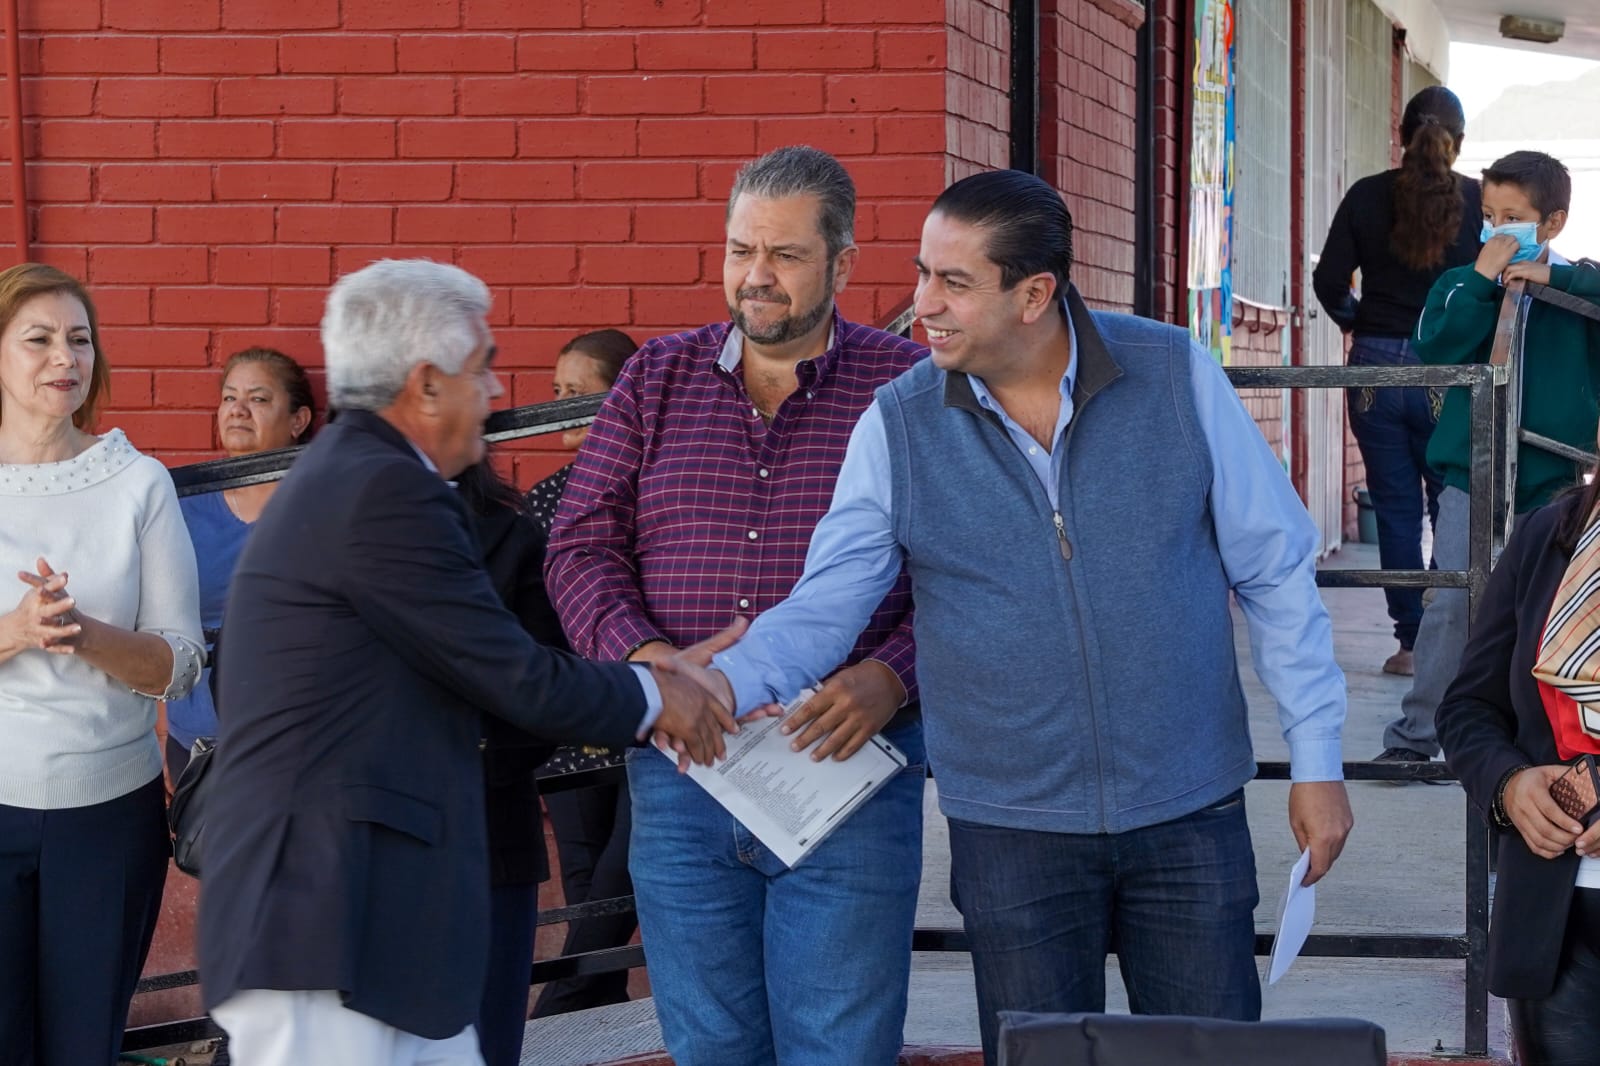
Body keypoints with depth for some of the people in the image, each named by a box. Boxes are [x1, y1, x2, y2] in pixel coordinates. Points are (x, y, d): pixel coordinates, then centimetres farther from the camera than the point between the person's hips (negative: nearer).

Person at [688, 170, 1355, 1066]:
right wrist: (729, 682, -27)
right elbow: (825, 604, -6)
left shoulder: (1176, 376, -6)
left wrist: (1317, 762, -2)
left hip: (1189, 815, 0)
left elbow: (1276, 573, -2)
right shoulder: (900, 425, -4)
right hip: (1014, 830, 1)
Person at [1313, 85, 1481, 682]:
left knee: (1395, 509, 7)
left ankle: (1411, 642, 6)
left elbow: (1328, 281, -2)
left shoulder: (1367, 197, -1)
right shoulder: (1478, 200, -6)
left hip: (1377, 366, 1)